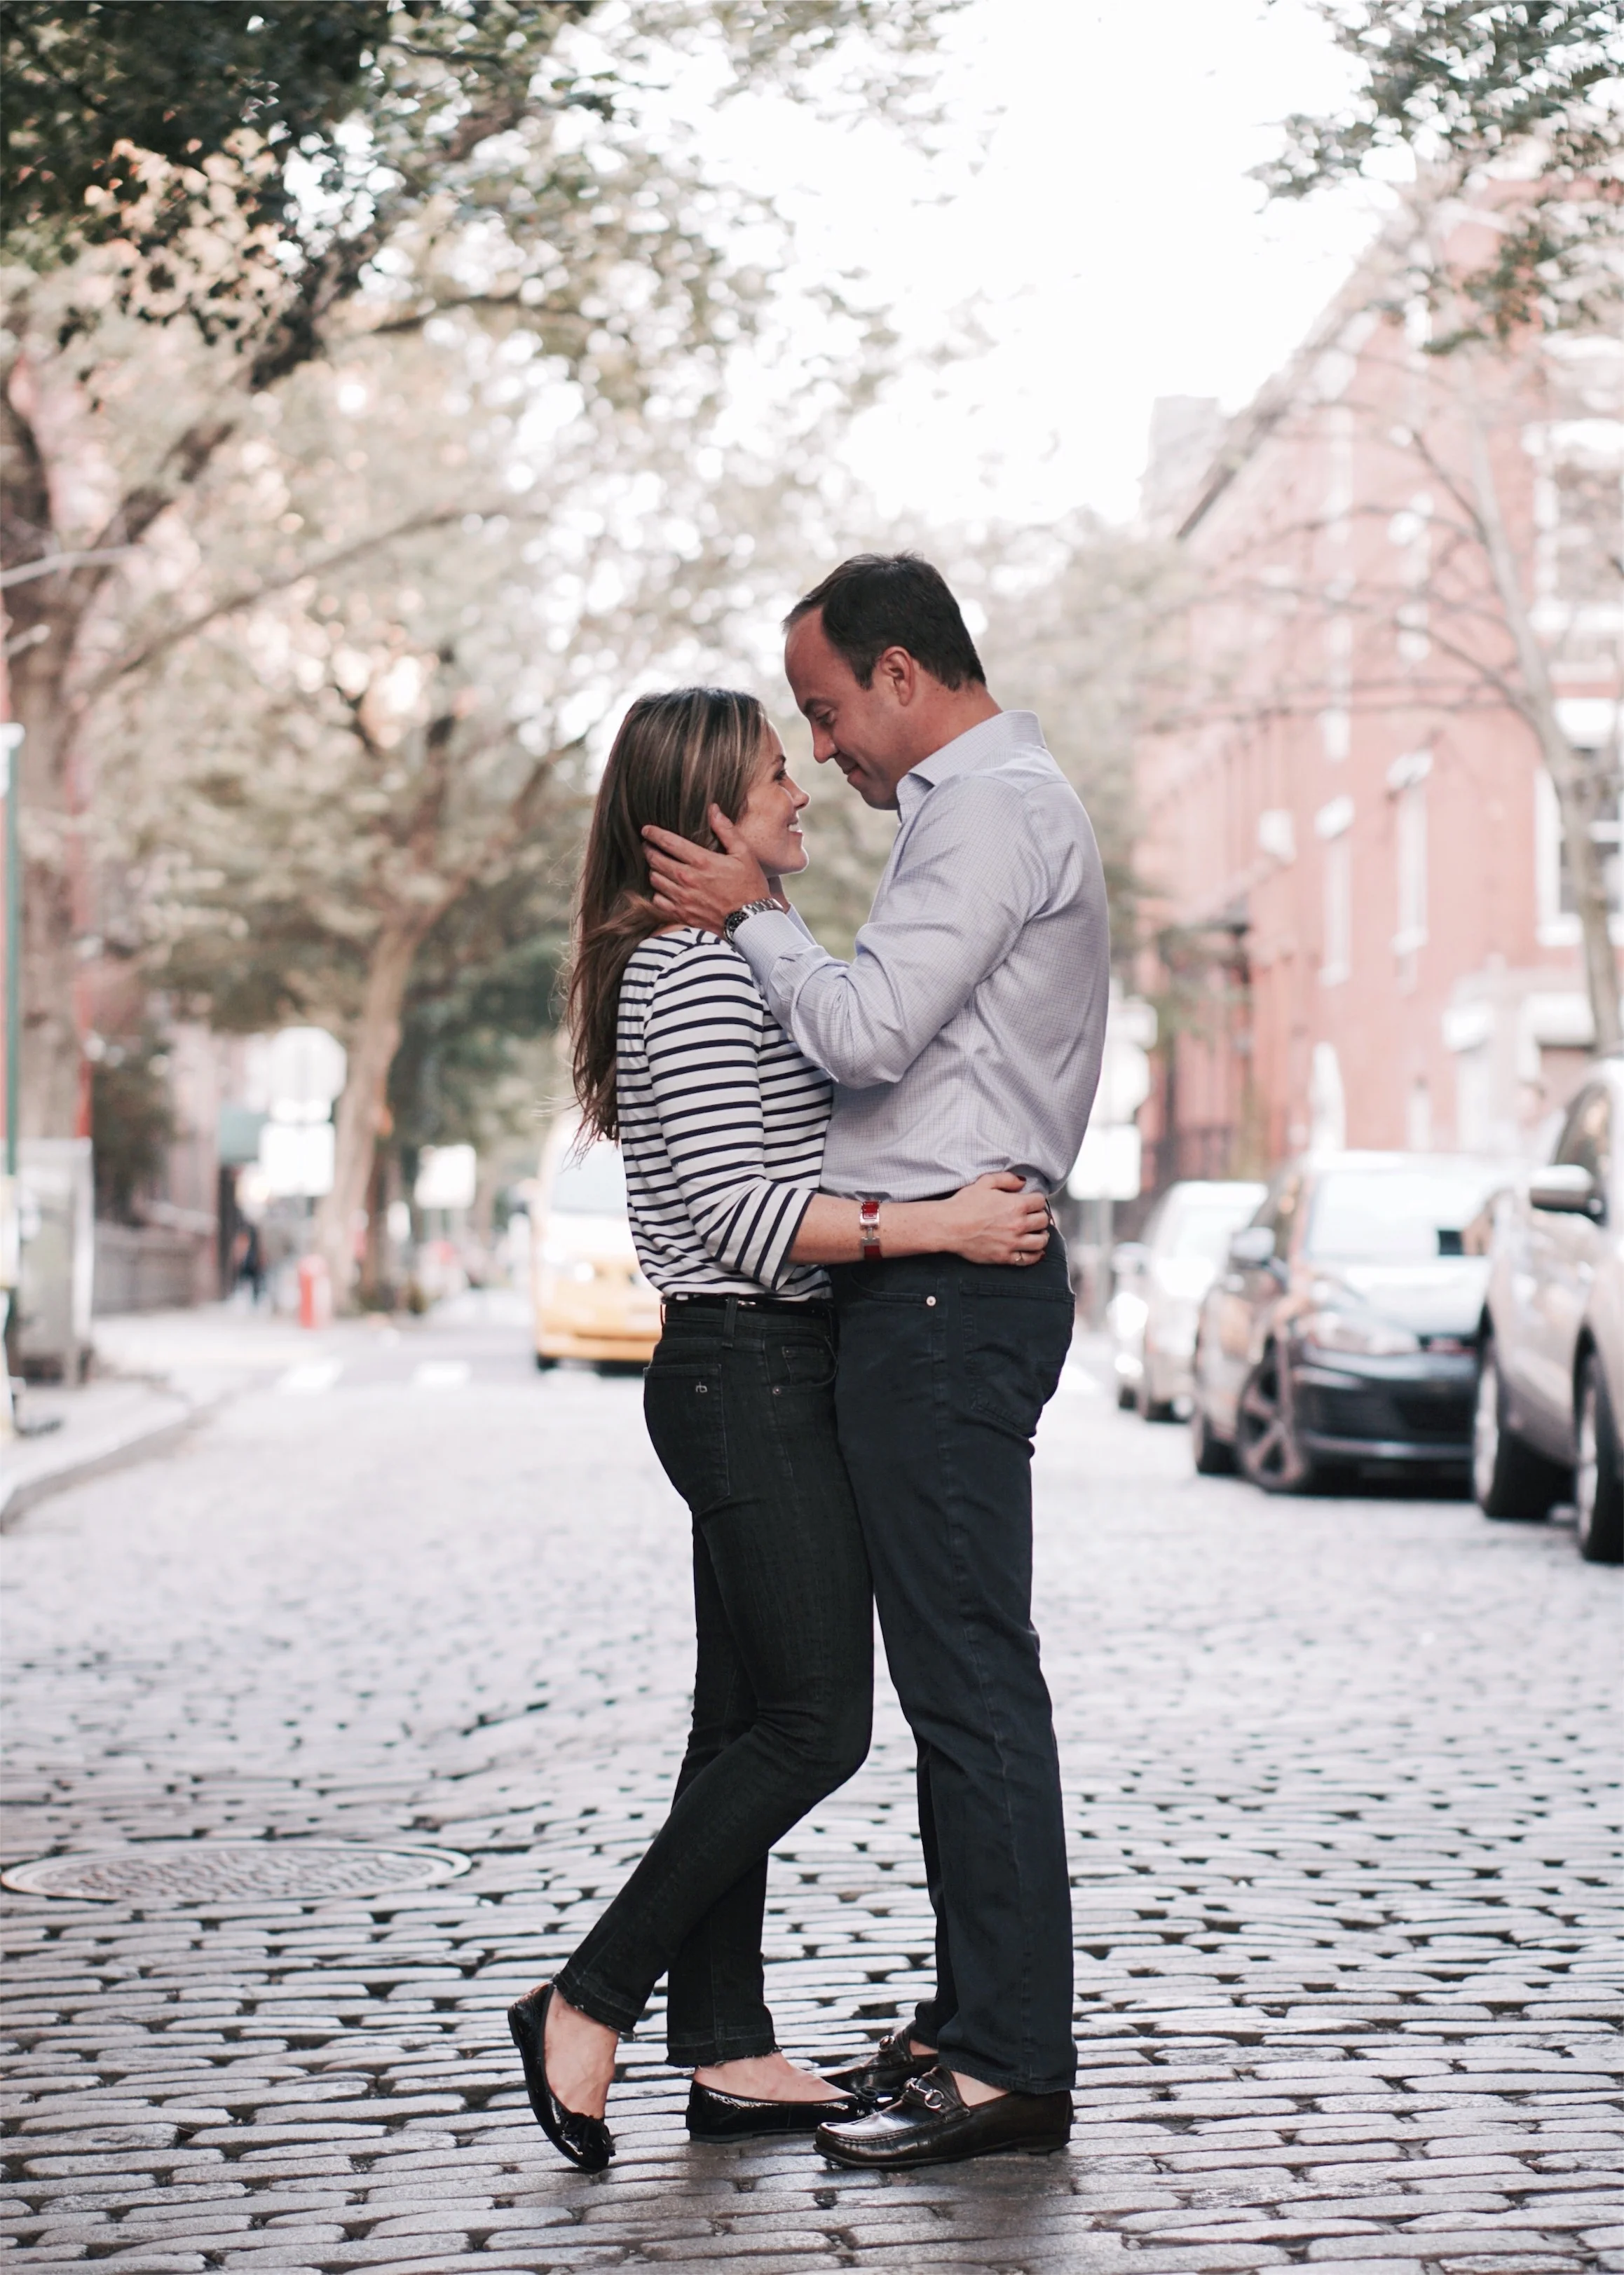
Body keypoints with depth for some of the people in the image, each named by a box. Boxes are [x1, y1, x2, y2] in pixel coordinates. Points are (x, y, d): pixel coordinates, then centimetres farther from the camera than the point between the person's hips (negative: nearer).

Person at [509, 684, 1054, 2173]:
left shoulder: (735, 958, 19)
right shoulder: (693, 970, -14)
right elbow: (735, 1213, -21)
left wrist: (971, 1206, 24)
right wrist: (939, 1226, -23)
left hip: (765, 1378, 10)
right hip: (747, 1370, -10)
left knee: (748, 1722, 9)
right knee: (815, 1725, -10)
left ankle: (726, 2054, 13)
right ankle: (587, 2005, -6)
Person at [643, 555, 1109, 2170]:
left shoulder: (993, 809, -11)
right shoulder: (990, 804, 23)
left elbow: (866, 1033, -18)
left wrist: (751, 918, -5)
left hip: (945, 1290, -11)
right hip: (939, 1290, 11)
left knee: (968, 1676, -10)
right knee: (954, 1673, 12)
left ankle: (1010, 2065, -8)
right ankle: (974, 2020, 18)